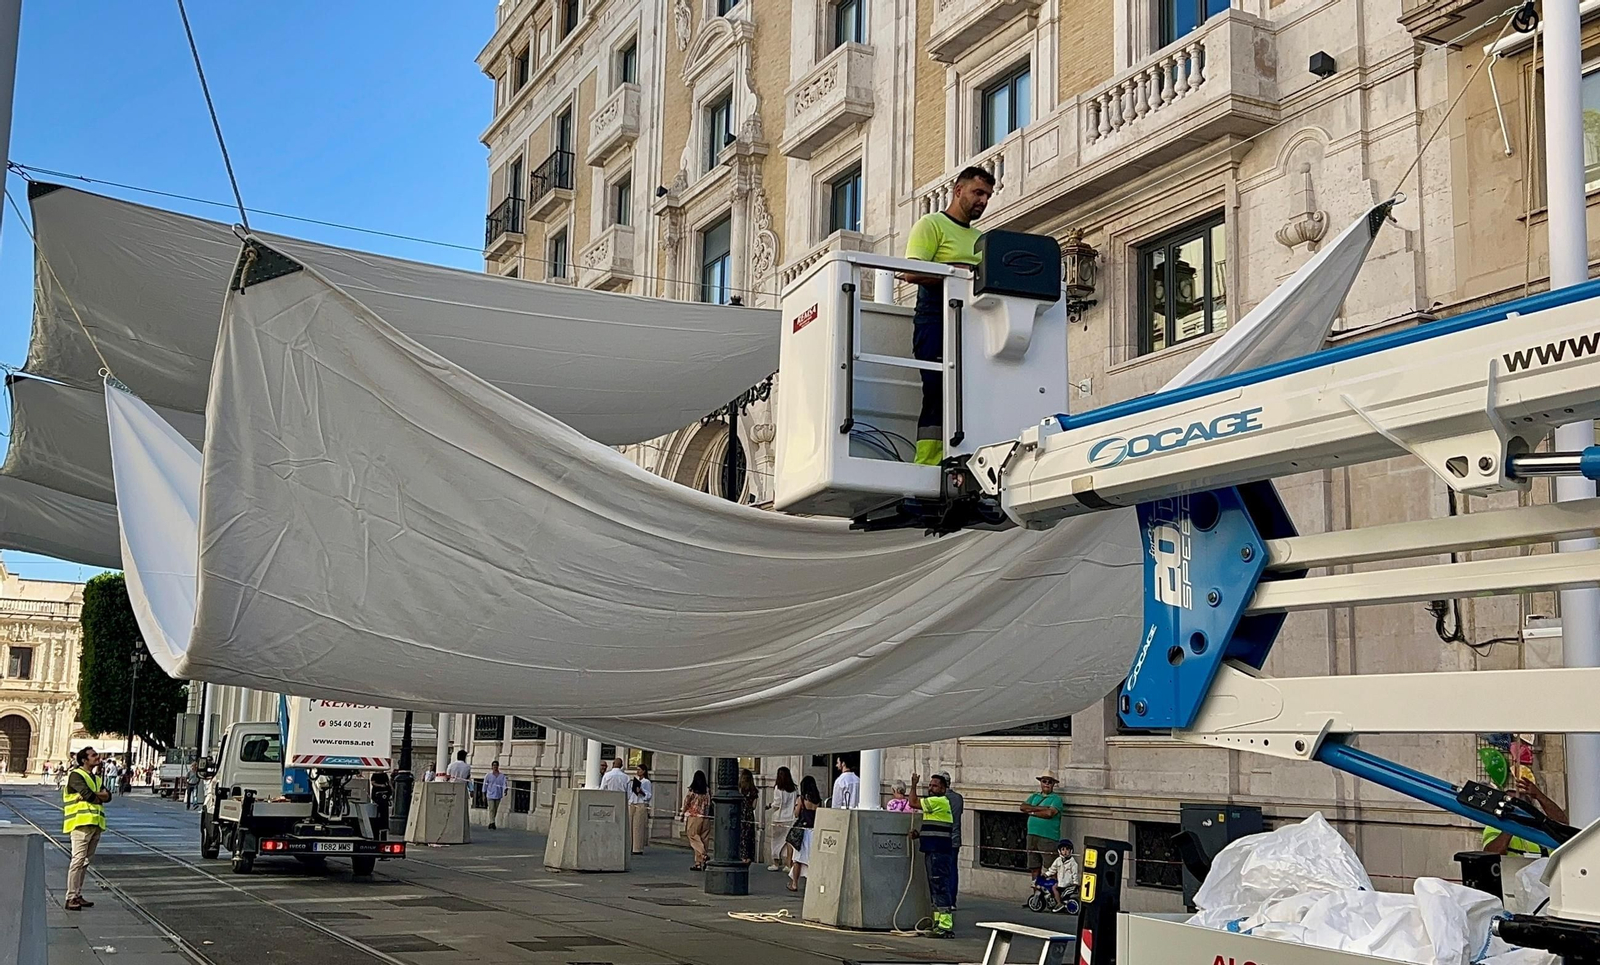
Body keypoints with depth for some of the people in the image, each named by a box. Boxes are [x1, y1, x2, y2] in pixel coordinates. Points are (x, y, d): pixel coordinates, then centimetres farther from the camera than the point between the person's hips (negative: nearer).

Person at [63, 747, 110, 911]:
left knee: (85, 861, 10)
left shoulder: (96, 778, 21)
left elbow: (107, 796, 8)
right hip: (82, 822, -8)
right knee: (78, 859, -11)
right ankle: (71, 898, -10)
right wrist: (100, 795, 1)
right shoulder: (76, 775, -4)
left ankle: (78, 895, 16)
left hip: (96, 823, 8)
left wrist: (94, 795, -9)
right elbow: (88, 794, -17)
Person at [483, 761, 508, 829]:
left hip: (498, 795, 3)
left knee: (495, 810, 9)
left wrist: (505, 790, -29)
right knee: (492, 809, -14)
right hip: (490, 795, -3)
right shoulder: (488, 775, 1)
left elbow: (504, 783, -9)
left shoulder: (502, 775, 3)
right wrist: (484, 795, 5)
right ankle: (492, 823, -20)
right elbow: (485, 785, 5)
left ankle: (490, 823, 22)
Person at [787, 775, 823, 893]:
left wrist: (796, 804, 11)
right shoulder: (818, 800, 2)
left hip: (803, 831, -3)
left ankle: (794, 884, 12)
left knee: (798, 859, 6)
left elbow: (796, 814, -4)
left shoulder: (801, 799, -8)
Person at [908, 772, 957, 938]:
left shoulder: (939, 801, -12)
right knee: (935, 888, 14)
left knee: (940, 888, -12)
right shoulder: (935, 803, 22)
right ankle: (939, 923, 20)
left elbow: (913, 803, -11)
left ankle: (946, 927, -14)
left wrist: (914, 785, 3)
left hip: (939, 853, -11)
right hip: (933, 851, 11)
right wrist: (919, 834, 10)